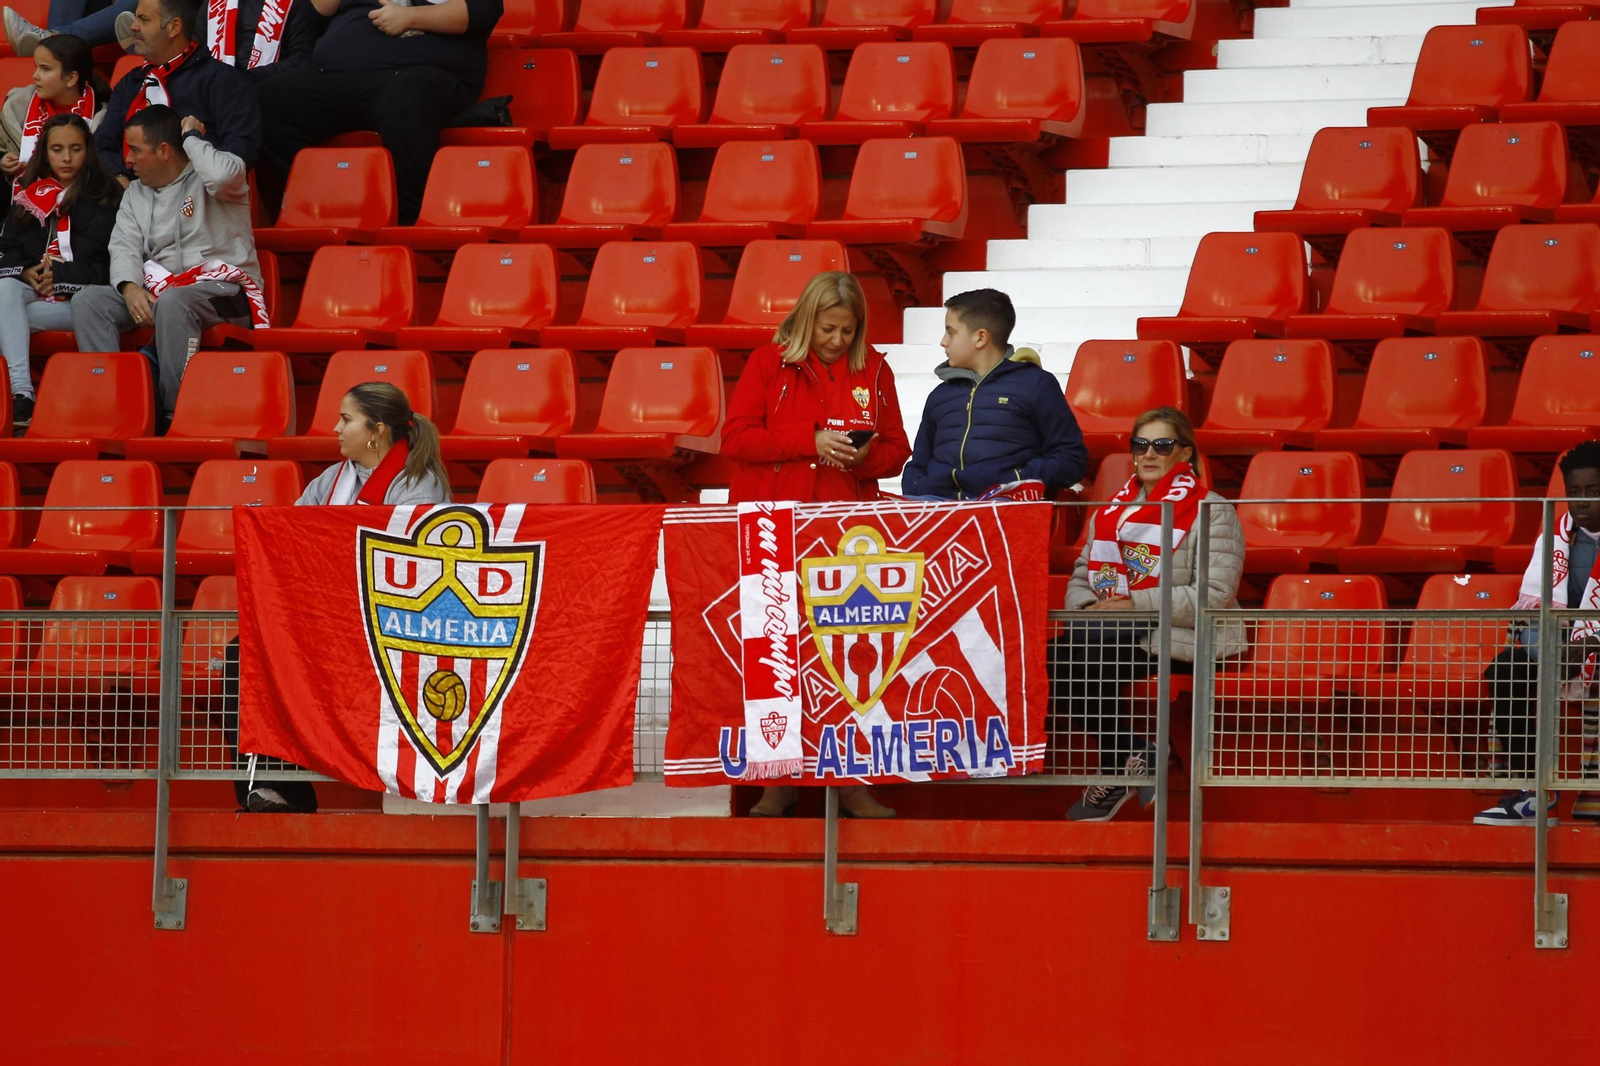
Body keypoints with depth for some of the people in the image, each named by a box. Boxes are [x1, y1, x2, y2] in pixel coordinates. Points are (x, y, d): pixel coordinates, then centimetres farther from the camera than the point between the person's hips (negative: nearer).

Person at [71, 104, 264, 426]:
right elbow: (125, 246, 7)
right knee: (88, 301, -14)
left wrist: (192, 138, -11)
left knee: (172, 301, -39)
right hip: (162, 287, 7)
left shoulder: (204, 178, -3)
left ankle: (174, 410, -33)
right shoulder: (136, 194, 18)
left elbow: (224, 174, -29)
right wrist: (130, 289, -14)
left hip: (224, 287, -7)